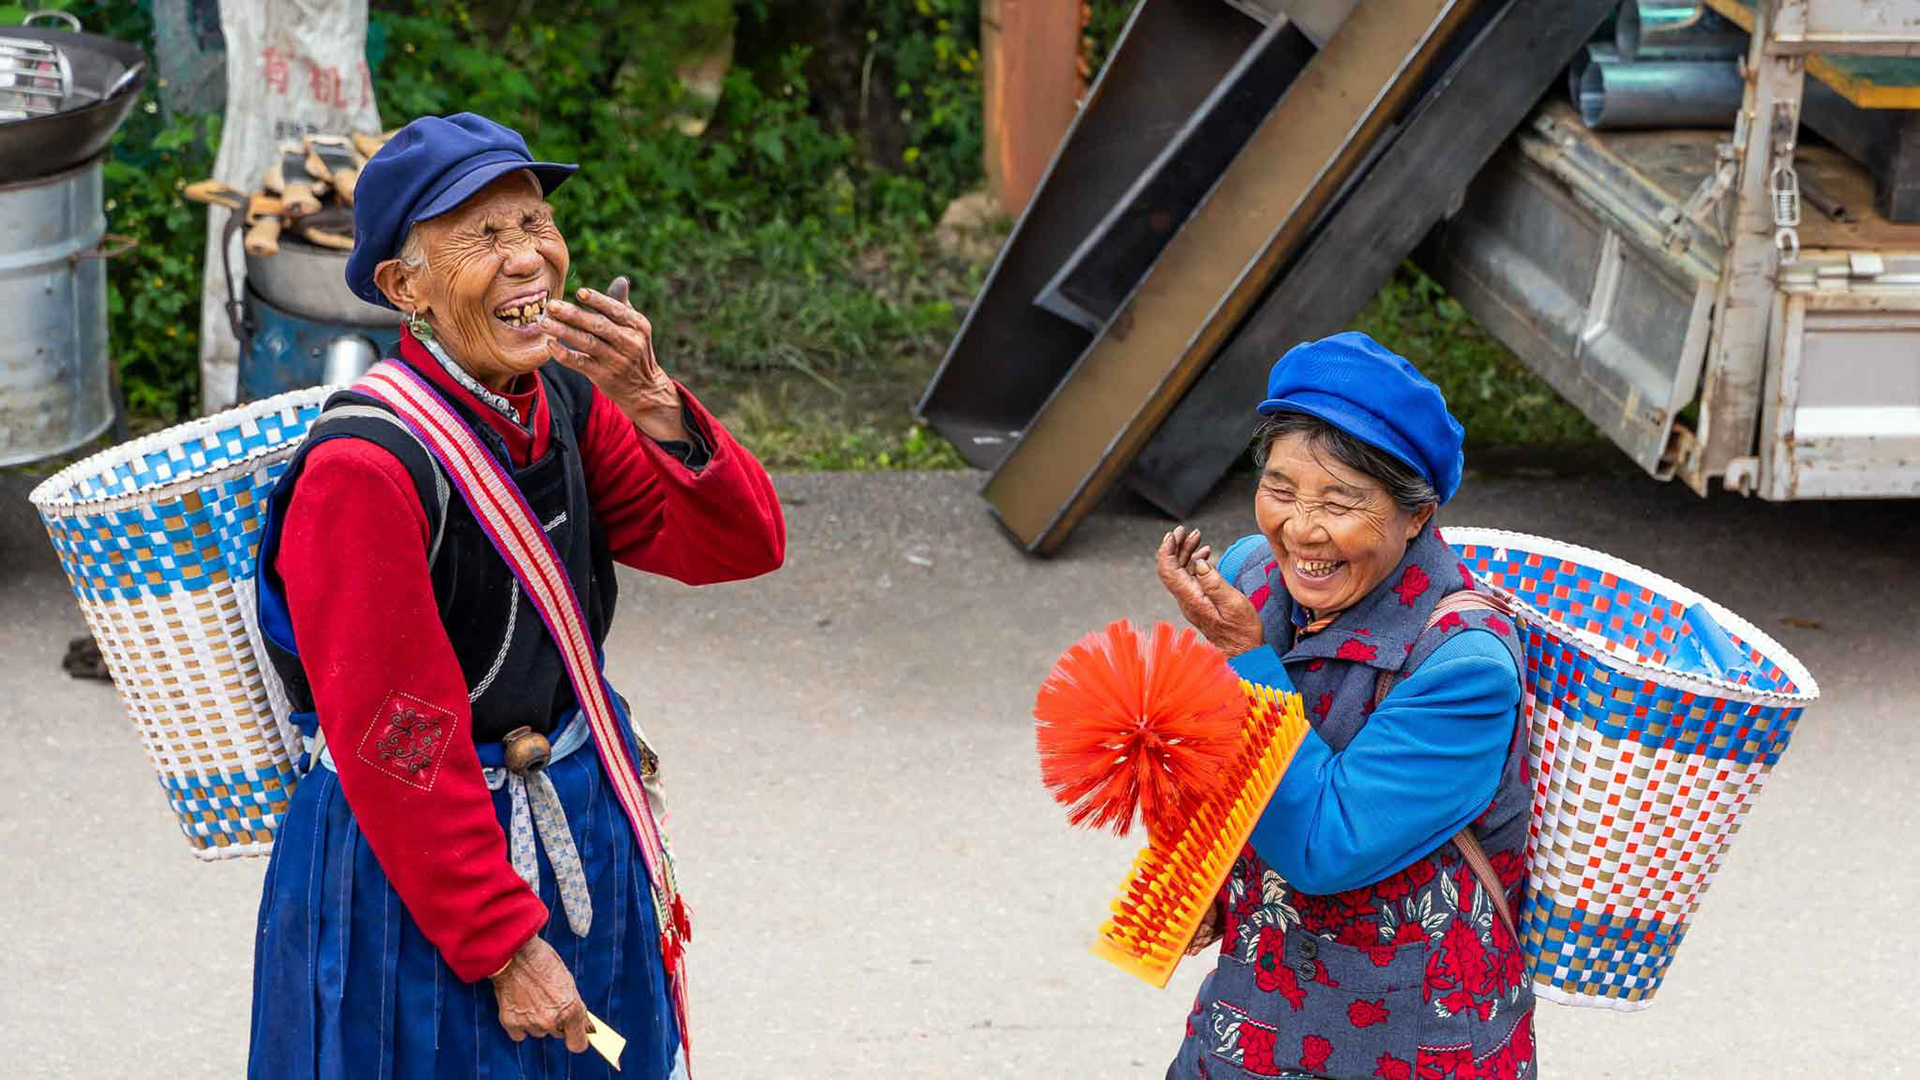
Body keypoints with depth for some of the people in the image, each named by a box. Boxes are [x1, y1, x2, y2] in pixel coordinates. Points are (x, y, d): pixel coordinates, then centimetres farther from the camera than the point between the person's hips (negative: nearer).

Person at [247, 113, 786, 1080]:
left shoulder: (558, 402, -1)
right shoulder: (366, 468, -24)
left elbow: (745, 547, -6)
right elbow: (396, 747, -23)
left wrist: (654, 409, -23)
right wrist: (504, 945, -19)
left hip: (579, 835, 7)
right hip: (414, 870, -7)